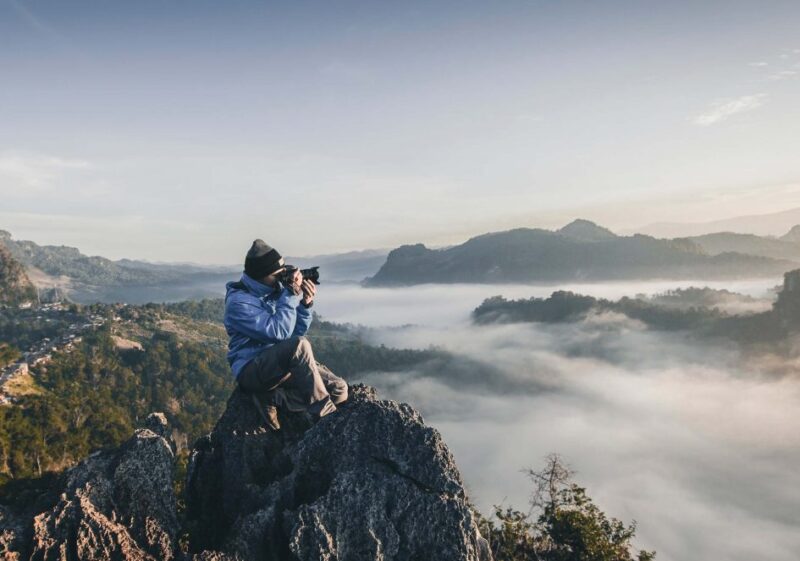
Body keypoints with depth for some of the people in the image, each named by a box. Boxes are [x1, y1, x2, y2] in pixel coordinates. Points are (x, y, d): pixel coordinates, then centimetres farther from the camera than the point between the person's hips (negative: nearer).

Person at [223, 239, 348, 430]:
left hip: (285, 362, 7)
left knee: (339, 390, -8)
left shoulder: (276, 289, 5)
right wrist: (292, 294, -21)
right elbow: (279, 332, -25)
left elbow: (297, 332, 7)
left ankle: (273, 398, -9)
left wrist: (305, 304, -9)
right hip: (252, 369, -7)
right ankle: (325, 417, -25)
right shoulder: (238, 301, -16)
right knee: (300, 345, -36)